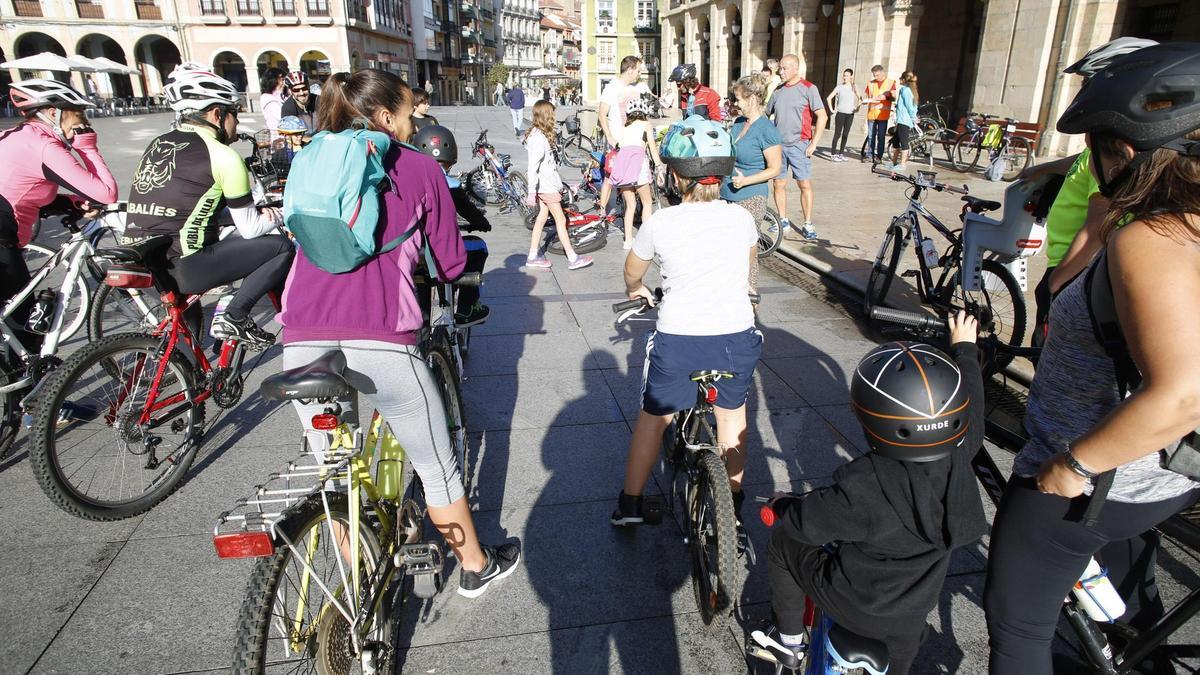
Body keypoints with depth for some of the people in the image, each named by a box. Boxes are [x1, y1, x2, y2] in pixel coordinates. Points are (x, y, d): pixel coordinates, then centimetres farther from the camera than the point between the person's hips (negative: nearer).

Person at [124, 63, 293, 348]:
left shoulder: (158, 144, 14)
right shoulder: (223, 156, -8)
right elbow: (250, 229, -5)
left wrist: (258, 213, 26)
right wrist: (276, 216, 17)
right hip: (179, 269, -8)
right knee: (283, 247, -3)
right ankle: (234, 317, -4)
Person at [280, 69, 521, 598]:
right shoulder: (420, 167, 9)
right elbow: (451, 264, 12)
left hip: (302, 340, 5)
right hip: (380, 340, -4)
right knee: (436, 465, 16)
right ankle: (476, 567, 35)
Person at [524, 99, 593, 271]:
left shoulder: (538, 134, 11)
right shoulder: (539, 138, -21)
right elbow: (533, 166, -25)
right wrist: (531, 190, -26)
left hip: (545, 184, 10)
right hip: (546, 186, -10)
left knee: (542, 217, 13)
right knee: (560, 219, -5)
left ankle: (533, 256, 18)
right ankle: (572, 259, 0)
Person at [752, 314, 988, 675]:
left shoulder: (862, 486, -37)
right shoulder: (960, 457, -20)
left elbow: (807, 522, -24)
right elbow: (970, 409, 0)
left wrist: (781, 504, 0)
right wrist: (964, 348, 15)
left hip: (853, 607, -5)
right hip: (913, 617, 5)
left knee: (783, 541, 18)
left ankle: (789, 640, 32)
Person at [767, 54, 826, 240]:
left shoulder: (808, 88, -4)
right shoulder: (778, 90, 11)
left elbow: (822, 116, -7)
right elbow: (766, 115, 18)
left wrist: (814, 144, -11)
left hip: (798, 145, -5)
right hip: (777, 145, 5)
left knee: (805, 184, -3)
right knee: (779, 184, 7)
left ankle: (808, 225, 3)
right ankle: (783, 221, 19)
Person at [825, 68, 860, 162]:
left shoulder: (854, 88, 9)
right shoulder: (839, 87, -1)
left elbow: (860, 99, 17)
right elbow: (829, 98, -2)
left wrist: (857, 107, 2)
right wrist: (832, 110, -6)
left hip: (850, 114, 4)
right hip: (840, 113, -4)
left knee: (845, 135, 6)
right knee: (837, 134, -5)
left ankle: (841, 154, 13)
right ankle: (834, 154, -4)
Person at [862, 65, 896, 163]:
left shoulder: (890, 83, 6)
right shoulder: (870, 83, 13)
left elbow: (893, 97, 0)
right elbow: (865, 95, 15)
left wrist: (884, 97, -18)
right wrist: (866, 99, -9)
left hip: (883, 114, -2)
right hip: (871, 113, 2)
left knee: (881, 136, -1)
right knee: (870, 136, 3)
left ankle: (878, 156, 2)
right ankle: (869, 155, 8)